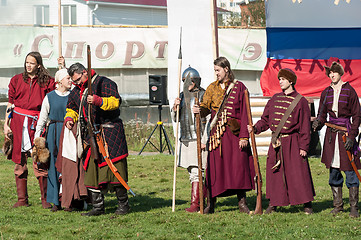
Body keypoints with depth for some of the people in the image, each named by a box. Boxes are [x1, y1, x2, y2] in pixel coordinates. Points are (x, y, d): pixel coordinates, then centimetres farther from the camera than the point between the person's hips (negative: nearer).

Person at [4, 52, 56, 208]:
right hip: (18, 123, 2)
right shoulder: (16, 80, 12)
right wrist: (6, 124, 5)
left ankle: (45, 198, 0)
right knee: (20, 162, 3)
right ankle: (22, 199, 9)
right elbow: (10, 103, 14)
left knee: (40, 162, -8)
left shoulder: (46, 81, 8)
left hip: (37, 123, -2)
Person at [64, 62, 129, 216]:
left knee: (114, 168, -8)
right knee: (91, 170, 4)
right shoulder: (76, 91, 17)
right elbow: (72, 109, 30)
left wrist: (98, 101, -33)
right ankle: (98, 207, 10)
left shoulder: (104, 83, -5)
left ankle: (123, 205, 1)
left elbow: (115, 102, -18)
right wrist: (69, 118, 7)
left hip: (109, 133, -7)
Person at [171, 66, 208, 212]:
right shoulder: (182, 96, 14)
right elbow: (175, 119, 15)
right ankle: (201, 198, 16)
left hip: (199, 139, -7)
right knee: (191, 172, 9)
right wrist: (175, 107, -6)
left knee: (196, 171, -12)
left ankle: (195, 203, -13)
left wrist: (205, 140, -15)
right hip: (186, 139, 7)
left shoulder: (203, 96, -6)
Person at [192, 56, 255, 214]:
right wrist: (200, 110, -21)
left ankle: (242, 203, 4)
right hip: (217, 133, 2)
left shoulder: (239, 88, 4)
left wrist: (244, 136, -6)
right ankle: (210, 204, 5)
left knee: (239, 165, -4)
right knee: (214, 167, -1)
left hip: (235, 132, -2)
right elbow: (206, 107, 4)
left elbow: (244, 114, 0)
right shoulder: (212, 88, 13)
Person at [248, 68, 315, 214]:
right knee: (274, 173, 5)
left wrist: (303, 146, -9)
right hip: (276, 142, 5)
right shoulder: (275, 99, 11)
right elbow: (265, 119, 14)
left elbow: (305, 127, -4)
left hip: (292, 142, -4)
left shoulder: (300, 101, -3)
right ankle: (273, 204, 15)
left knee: (299, 173, -4)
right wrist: (255, 128, -4)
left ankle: (307, 204, 5)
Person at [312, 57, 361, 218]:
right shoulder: (326, 93, 10)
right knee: (333, 170, 7)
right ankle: (337, 205, 16)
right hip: (331, 134, 5)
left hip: (346, 132, -5)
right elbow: (322, 114, 13)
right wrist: (318, 123, -10)